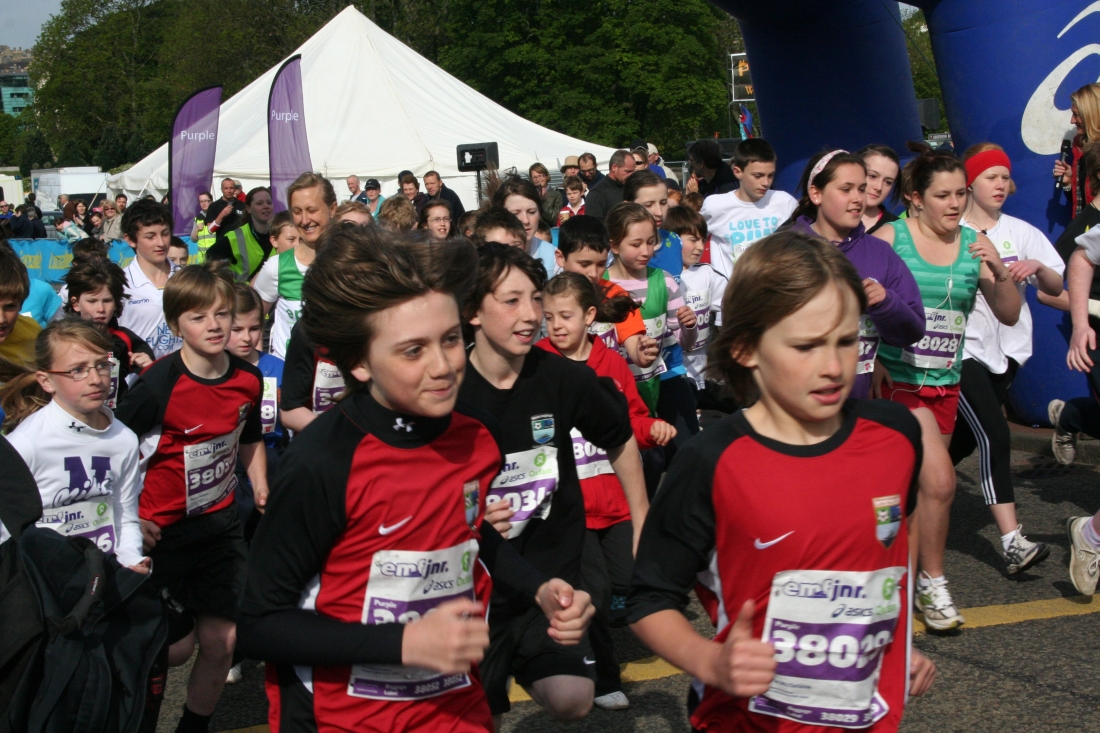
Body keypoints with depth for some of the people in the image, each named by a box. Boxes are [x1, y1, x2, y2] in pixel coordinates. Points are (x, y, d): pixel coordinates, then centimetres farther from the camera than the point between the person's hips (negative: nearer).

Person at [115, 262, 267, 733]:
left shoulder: (248, 379, -3)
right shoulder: (158, 385, -20)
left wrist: (261, 489, 6)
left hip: (220, 526, 5)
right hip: (163, 532, -4)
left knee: (222, 641, 4)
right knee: (175, 648, 4)